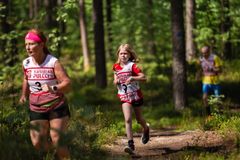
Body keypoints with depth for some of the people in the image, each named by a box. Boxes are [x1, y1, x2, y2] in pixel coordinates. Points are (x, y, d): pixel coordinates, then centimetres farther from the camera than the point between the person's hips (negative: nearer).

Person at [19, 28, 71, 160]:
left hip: (57, 107, -4)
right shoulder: (26, 64, -3)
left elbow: (67, 83, -22)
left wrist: (53, 88, -39)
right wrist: (24, 95, 16)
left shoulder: (53, 62, -17)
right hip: (36, 109, 4)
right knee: (37, 144, -2)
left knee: (57, 141, -8)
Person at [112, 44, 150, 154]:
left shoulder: (132, 65, -12)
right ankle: (130, 144, -18)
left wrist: (132, 78, -33)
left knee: (139, 119, 15)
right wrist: (116, 81, -5)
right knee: (127, 120, -14)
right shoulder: (116, 66, 3)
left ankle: (146, 129, 50)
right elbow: (115, 78, 19)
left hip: (135, 94, -2)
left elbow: (144, 77, -19)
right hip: (124, 96, 2)